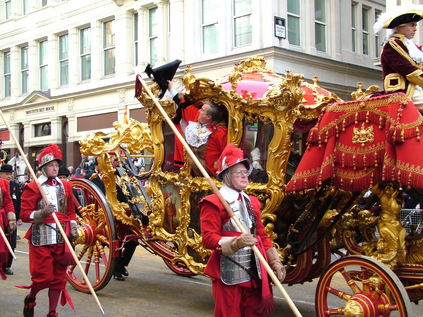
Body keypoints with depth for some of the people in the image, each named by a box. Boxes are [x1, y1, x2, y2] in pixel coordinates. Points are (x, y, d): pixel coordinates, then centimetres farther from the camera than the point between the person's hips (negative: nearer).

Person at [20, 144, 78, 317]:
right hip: (41, 238, -4)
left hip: (61, 238, 5)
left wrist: (73, 228, 6)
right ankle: (30, 299, 29)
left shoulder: (65, 186, 10)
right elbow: (24, 214, -8)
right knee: (43, 276, -2)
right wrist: (41, 213, -24)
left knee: (59, 277, 6)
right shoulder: (32, 187, -5)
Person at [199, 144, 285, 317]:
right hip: (228, 275, -7)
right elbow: (208, 238, -14)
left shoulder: (251, 202, 15)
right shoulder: (213, 203, -7)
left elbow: (262, 235, 18)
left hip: (253, 273, 7)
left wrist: (275, 263, 12)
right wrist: (236, 242, -28)